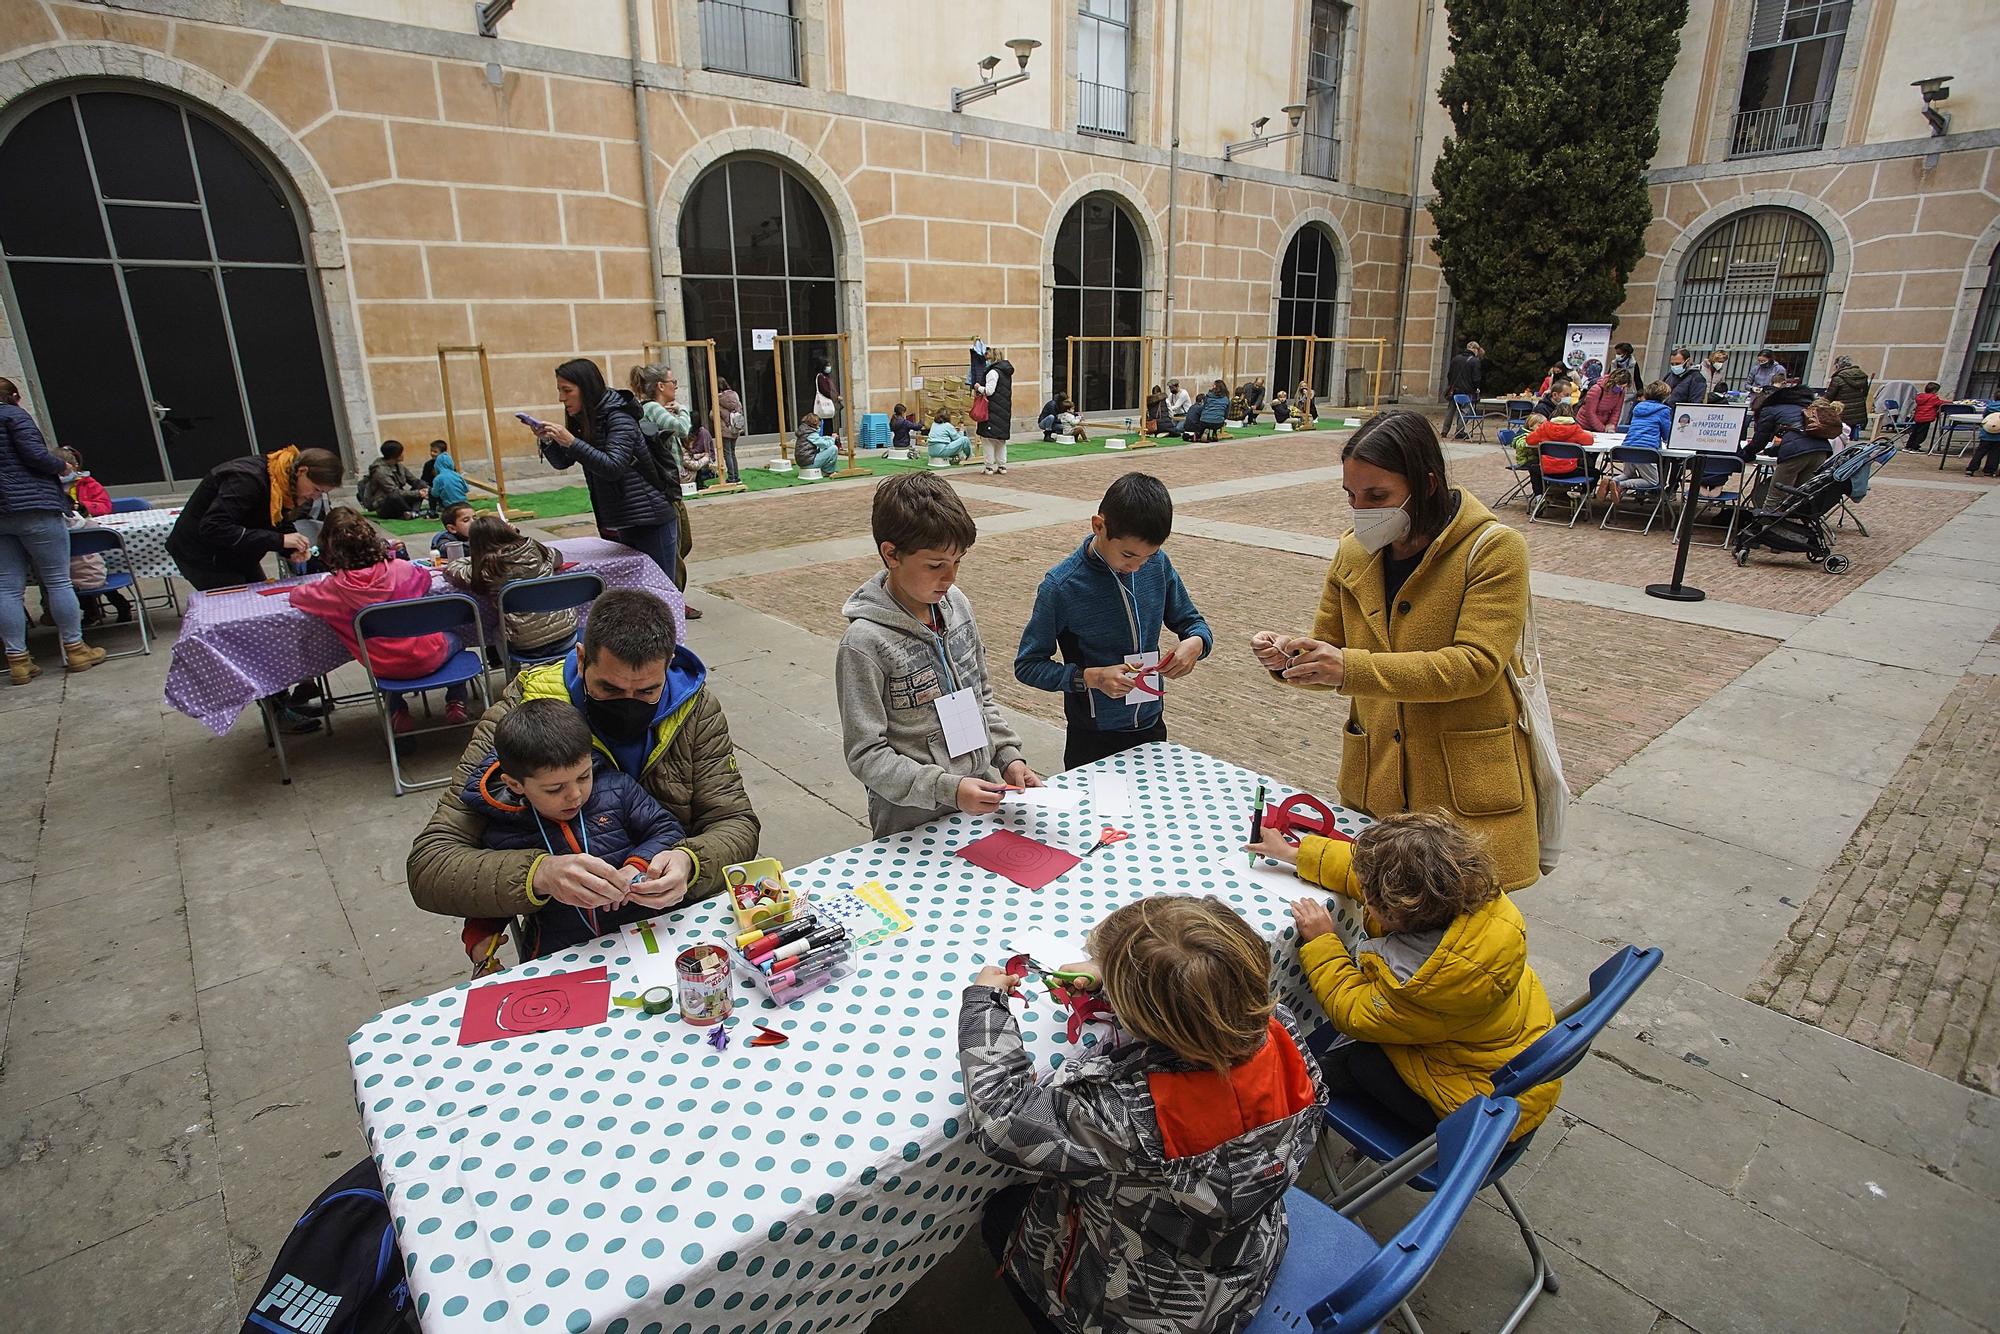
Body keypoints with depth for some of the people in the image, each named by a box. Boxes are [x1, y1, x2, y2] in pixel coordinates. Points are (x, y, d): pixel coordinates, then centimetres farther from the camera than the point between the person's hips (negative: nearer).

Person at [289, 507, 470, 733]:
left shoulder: (336, 586, -14)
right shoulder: (400, 568, -14)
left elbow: (296, 595, 4)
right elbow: (424, 578, 9)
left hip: (386, 669, 1)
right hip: (427, 658, -1)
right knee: (455, 639, 31)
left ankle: (397, 713, 26)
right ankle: (455, 704, 20)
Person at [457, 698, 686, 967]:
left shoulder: (617, 787, -1)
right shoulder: (499, 834, 1)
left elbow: (669, 831, 4)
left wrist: (638, 866, -14)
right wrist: (479, 936, 2)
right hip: (558, 959, 0)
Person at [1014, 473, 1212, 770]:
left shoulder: (1158, 564, -7)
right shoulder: (1061, 586, -20)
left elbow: (1191, 621, 7)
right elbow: (1027, 666, -13)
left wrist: (1196, 643, -17)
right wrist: (1091, 677, -26)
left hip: (1152, 727, 4)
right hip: (1092, 738, -4)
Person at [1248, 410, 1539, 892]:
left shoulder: (1494, 549, -11)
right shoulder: (1354, 552, 4)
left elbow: (1475, 664, -20)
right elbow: (1332, 656, 9)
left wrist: (1353, 668, -30)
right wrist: (1289, 657, -14)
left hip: (1466, 787, -4)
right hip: (1373, 782, 4)